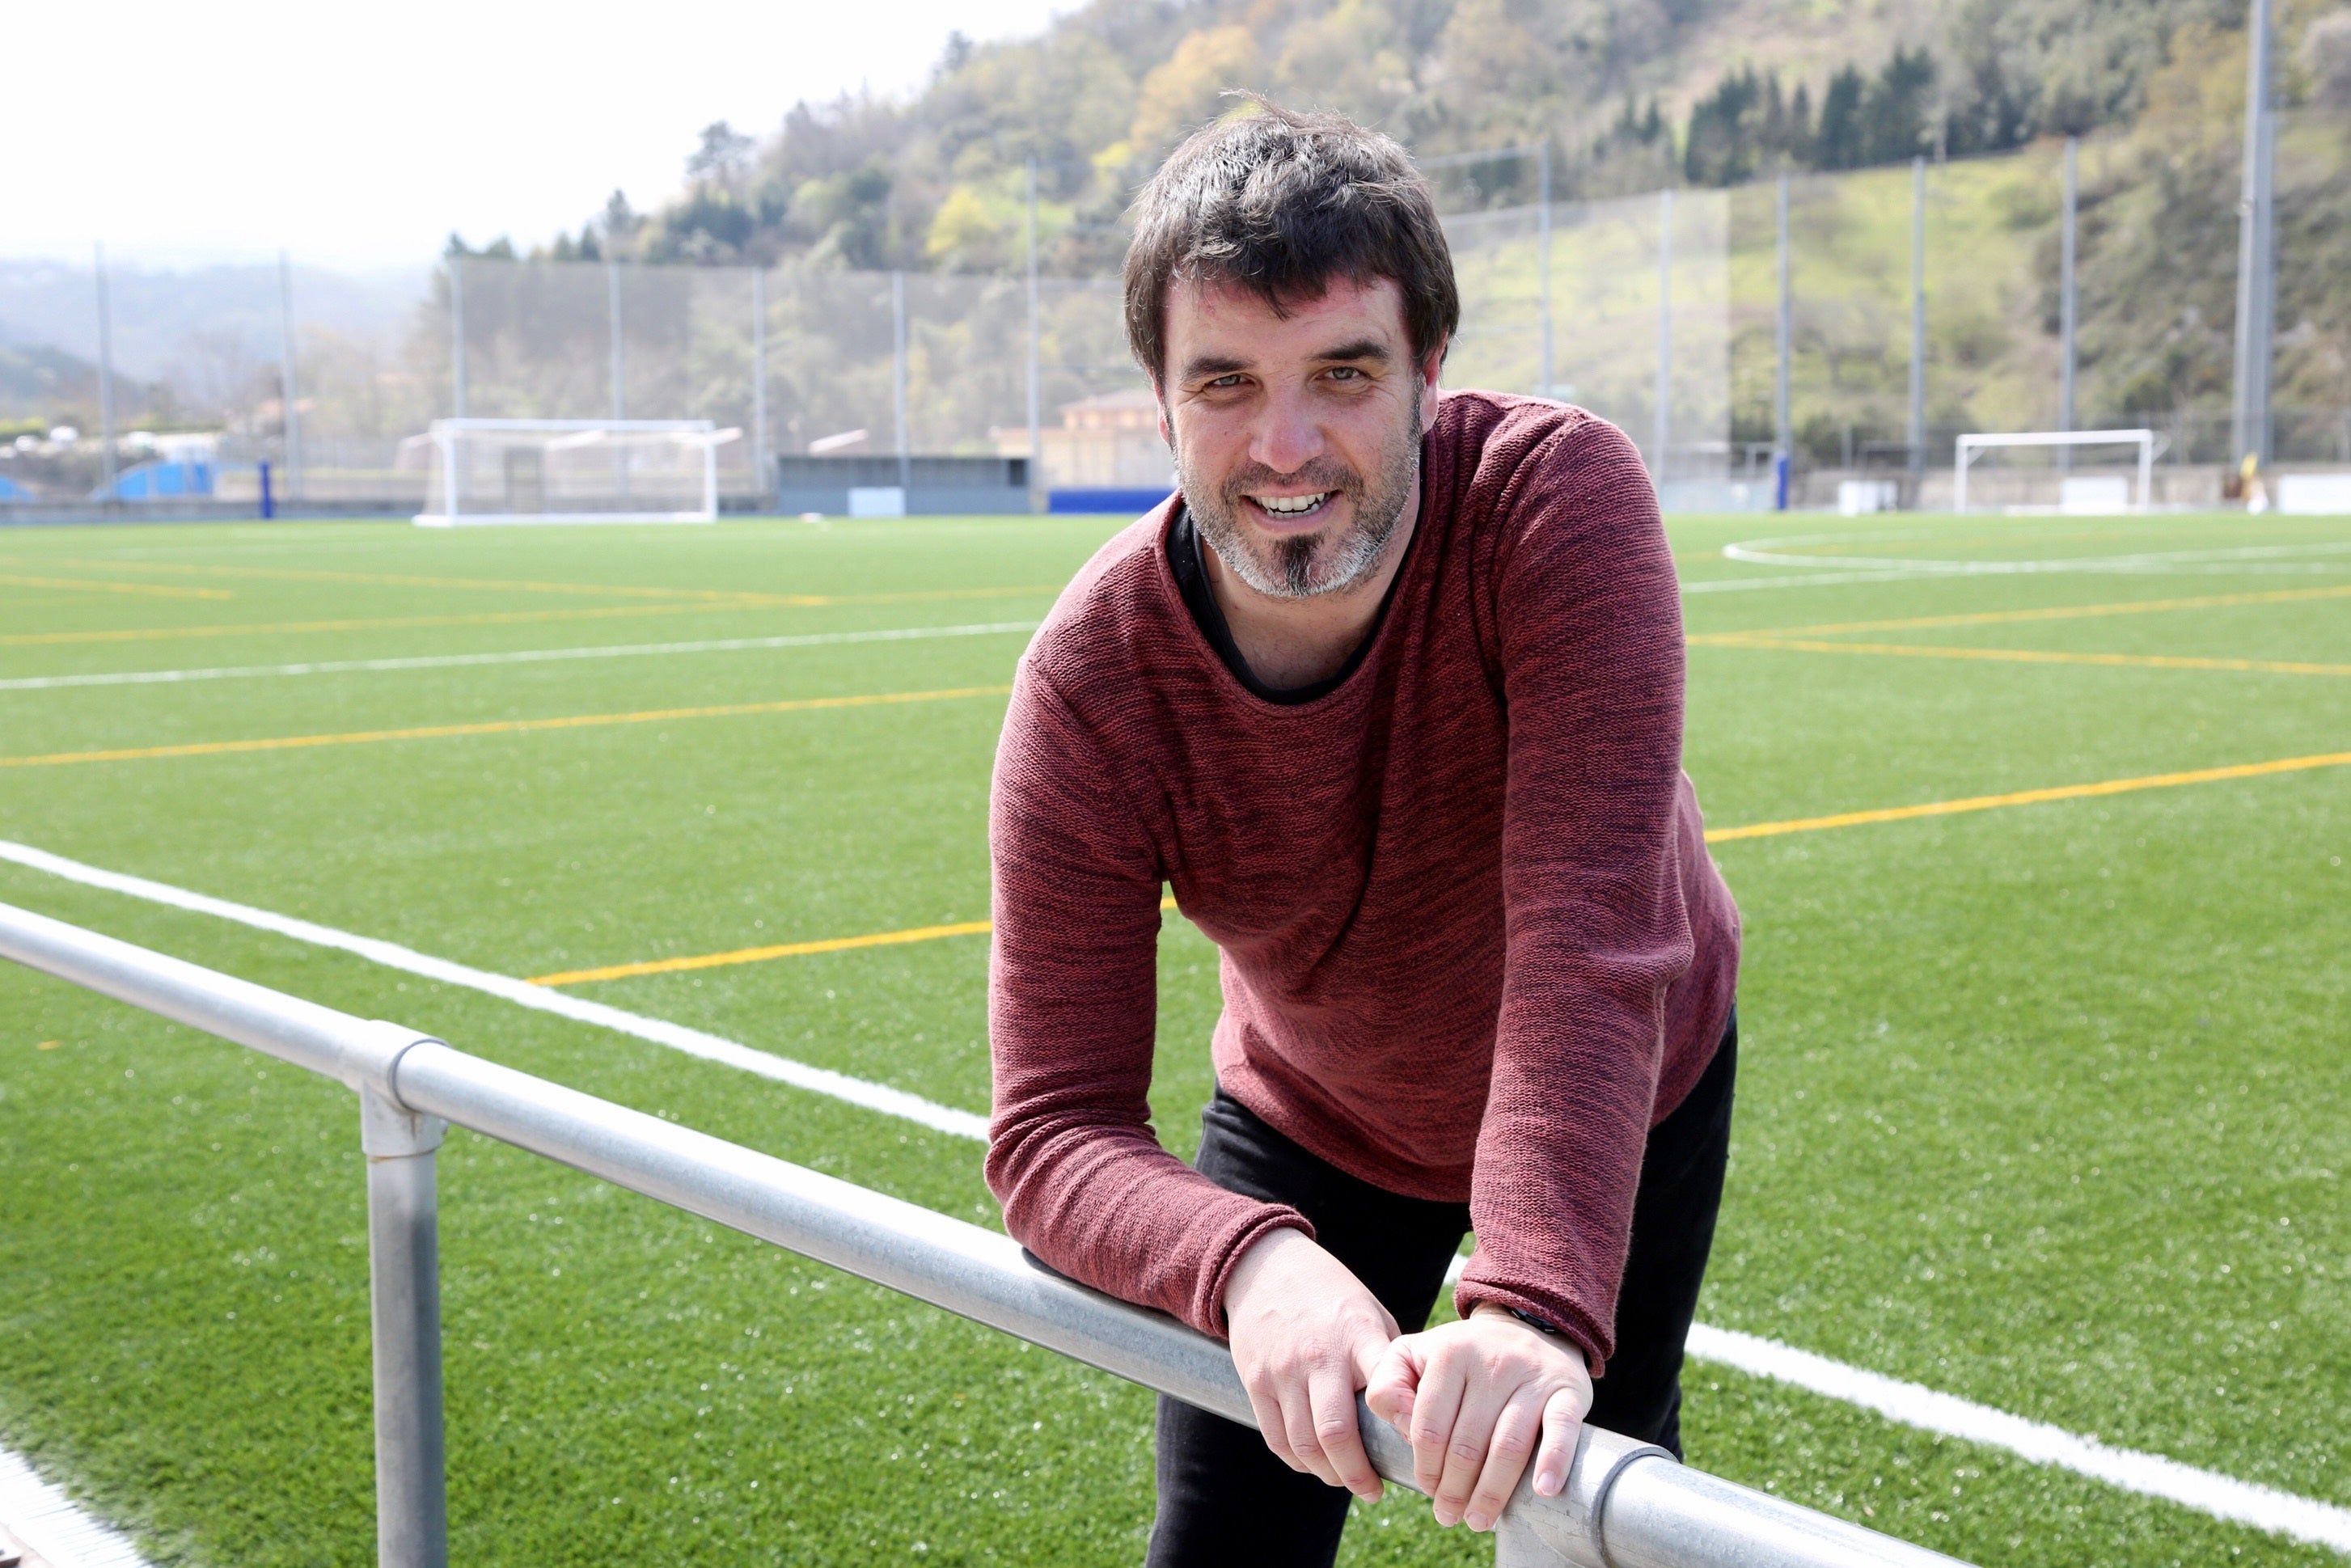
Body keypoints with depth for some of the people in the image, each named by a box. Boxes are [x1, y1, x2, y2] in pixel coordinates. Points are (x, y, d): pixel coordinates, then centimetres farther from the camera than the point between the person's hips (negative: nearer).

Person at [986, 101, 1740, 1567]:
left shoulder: (1562, 494, -33)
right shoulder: (1093, 678, -29)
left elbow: (1593, 928, -42)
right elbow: (1055, 1126, -31)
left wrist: (1536, 1301, -55)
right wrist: (1249, 1260, -52)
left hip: (1626, 1102, 0)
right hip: (1314, 1119, 0)